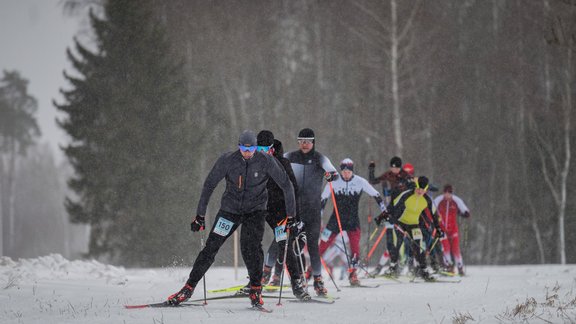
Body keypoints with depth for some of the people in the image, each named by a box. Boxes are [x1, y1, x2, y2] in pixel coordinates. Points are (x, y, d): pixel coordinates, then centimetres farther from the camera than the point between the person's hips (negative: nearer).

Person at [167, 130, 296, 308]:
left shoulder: (266, 161, -15)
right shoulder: (227, 160, -14)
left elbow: (286, 185, -5)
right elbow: (209, 185, -7)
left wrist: (291, 214, -3)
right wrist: (200, 215, -7)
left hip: (255, 211, -1)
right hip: (230, 209, 1)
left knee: (251, 246, -23)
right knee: (211, 247, -4)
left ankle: (256, 289, -9)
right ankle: (189, 287, 5)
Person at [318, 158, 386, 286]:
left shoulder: (360, 182, -6)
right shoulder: (334, 182, -6)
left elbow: (376, 195, 2)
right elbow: (323, 199, 1)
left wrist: (384, 212, 1)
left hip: (353, 220, 0)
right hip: (336, 219, 0)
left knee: (355, 246, -15)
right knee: (323, 245, -1)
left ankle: (352, 273, -3)